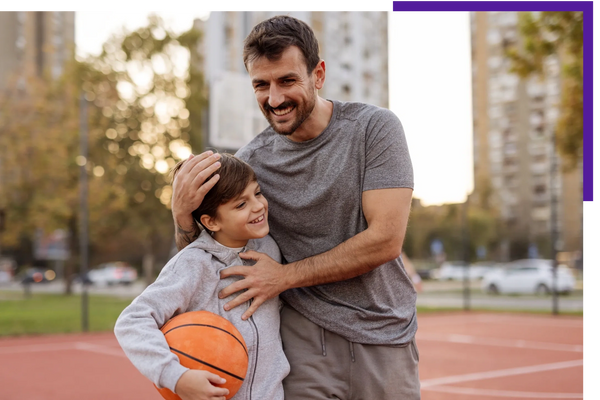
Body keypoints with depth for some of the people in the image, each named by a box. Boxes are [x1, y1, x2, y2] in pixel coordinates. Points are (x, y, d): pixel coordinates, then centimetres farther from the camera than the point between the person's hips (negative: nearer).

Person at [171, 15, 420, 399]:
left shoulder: (374, 127, -10)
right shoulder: (251, 161, -4)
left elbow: (385, 239, -16)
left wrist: (285, 275, -14)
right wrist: (183, 211, -17)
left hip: (384, 336, 0)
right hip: (305, 339, 1)